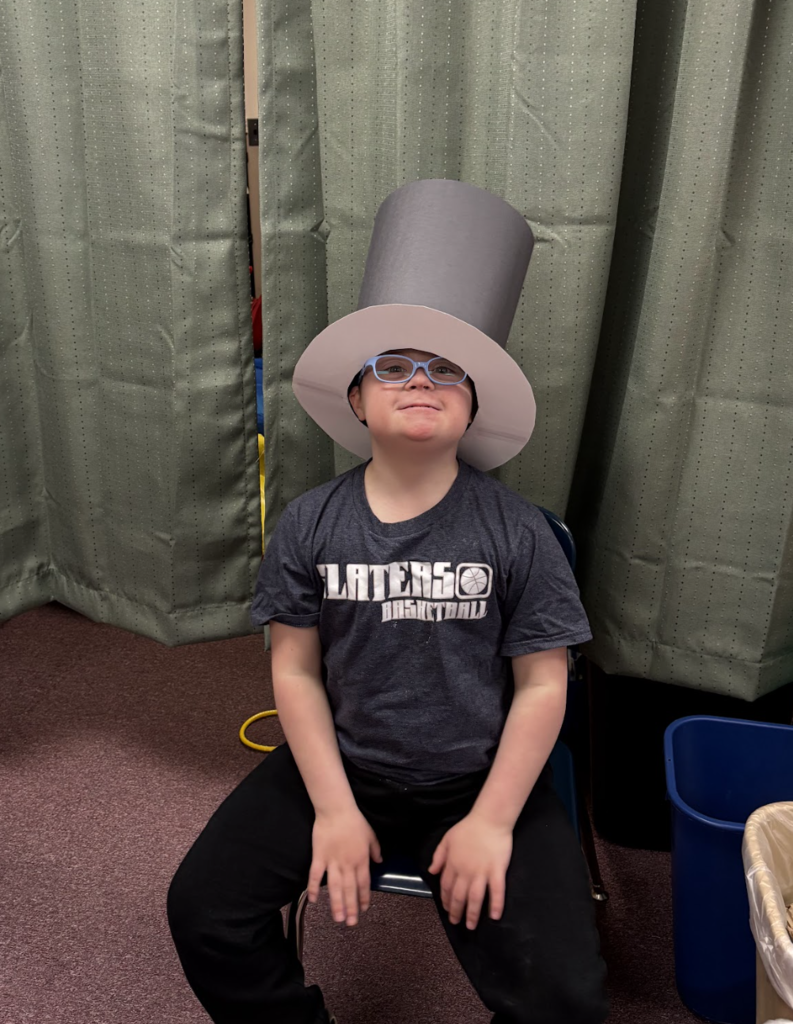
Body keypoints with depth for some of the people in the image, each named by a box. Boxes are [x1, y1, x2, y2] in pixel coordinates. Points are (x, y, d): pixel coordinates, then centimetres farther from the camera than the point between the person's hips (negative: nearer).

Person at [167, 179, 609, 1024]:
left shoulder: (515, 532, -8)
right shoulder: (309, 523, -4)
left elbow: (541, 686, -6)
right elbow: (296, 672, -3)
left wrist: (491, 821, -12)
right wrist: (334, 810, -10)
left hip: (481, 780, -1)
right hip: (339, 766, 2)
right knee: (200, 910, -9)